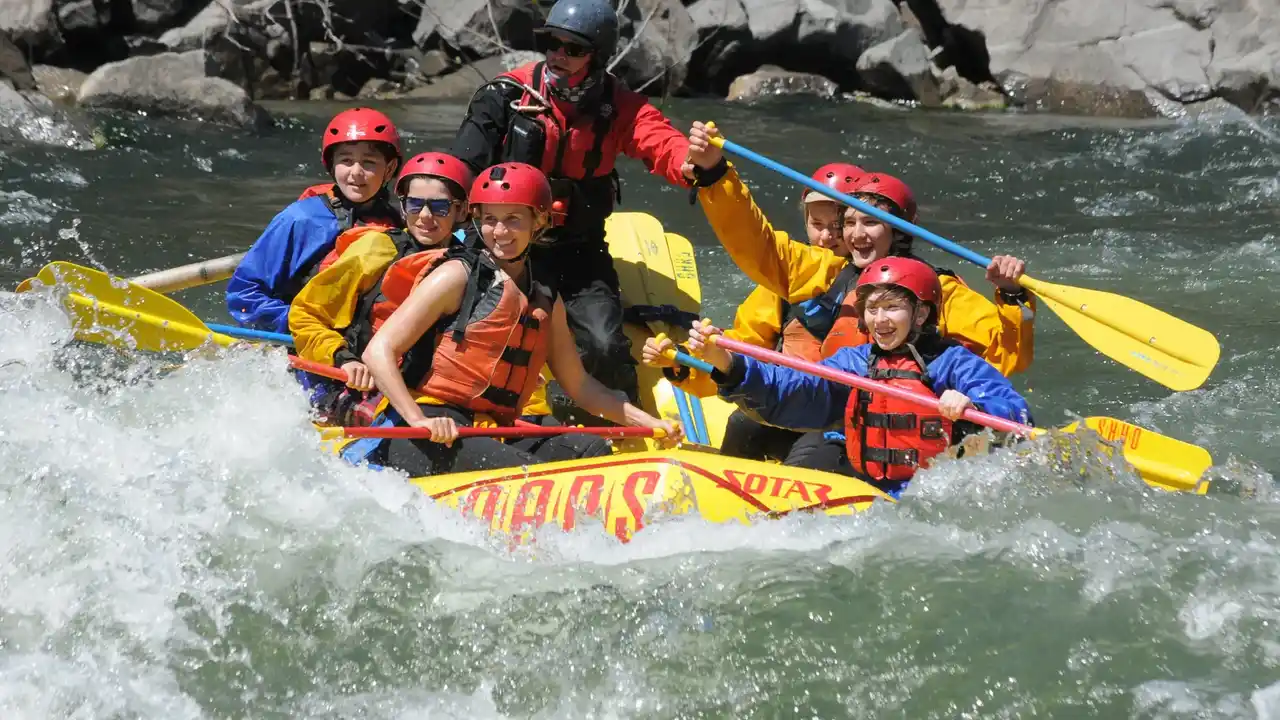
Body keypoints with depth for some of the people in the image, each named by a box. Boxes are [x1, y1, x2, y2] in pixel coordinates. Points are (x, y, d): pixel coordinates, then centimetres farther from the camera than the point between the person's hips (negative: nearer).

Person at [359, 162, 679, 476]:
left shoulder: (546, 300, 17)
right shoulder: (457, 276, -3)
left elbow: (579, 385, 24)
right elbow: (379, 351, -9)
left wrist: (648, 422, 14)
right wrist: (420, 420, -22)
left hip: (490, 437, 7)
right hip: (426, 443, -7)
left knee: (592, 449, -18)